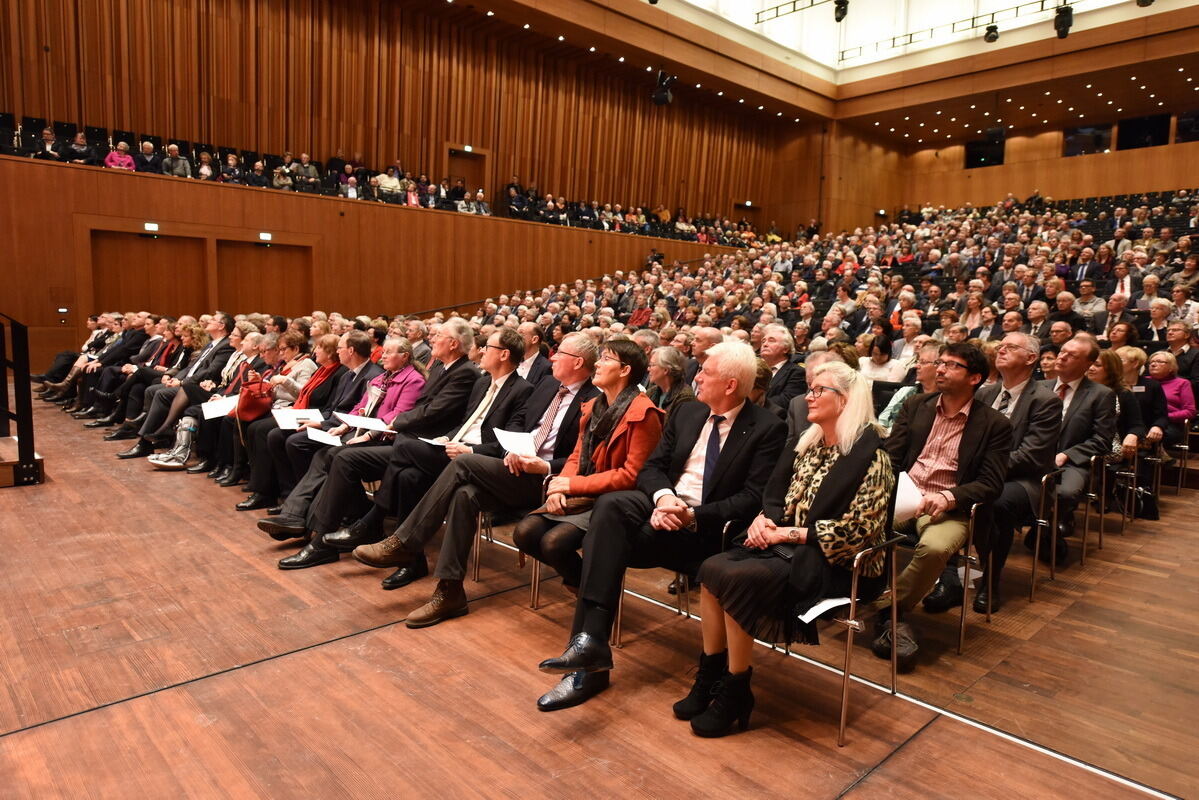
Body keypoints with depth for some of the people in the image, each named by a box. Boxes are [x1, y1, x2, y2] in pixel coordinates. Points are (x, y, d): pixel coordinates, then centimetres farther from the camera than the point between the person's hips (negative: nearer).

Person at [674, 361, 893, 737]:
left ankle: (734, 695, -9)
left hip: (834, 563, -7)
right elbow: (776, 496, 16)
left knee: (737, 579, -27)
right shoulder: (808, 444, 12)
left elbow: (856, 530, -17)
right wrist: (763, 519, -7)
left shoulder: (870, 454, -11)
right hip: (788, 547, 7)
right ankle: (710, 677, -6)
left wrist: (788, 533, -17)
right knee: (712, 569, -18)